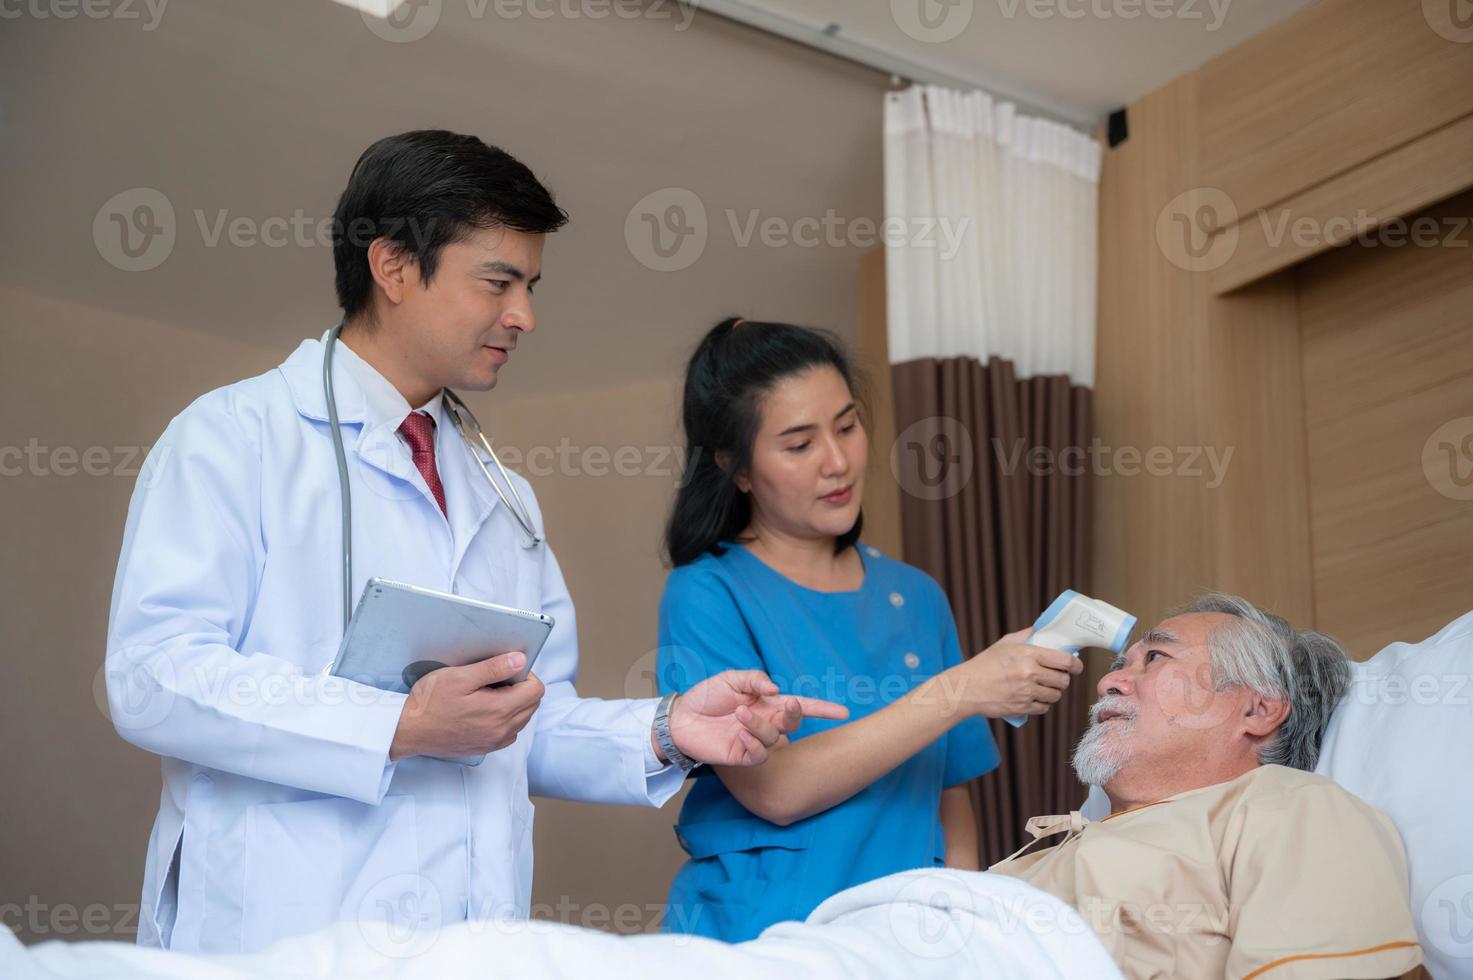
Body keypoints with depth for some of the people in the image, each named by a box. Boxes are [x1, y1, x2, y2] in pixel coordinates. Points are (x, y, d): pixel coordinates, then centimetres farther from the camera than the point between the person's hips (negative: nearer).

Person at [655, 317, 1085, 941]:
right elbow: (773, 790, -17)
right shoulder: (706, 595, -6)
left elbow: (950, 798, 10)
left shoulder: (916, 597, 9)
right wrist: (961, 692, -19)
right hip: (757, 933, -1)